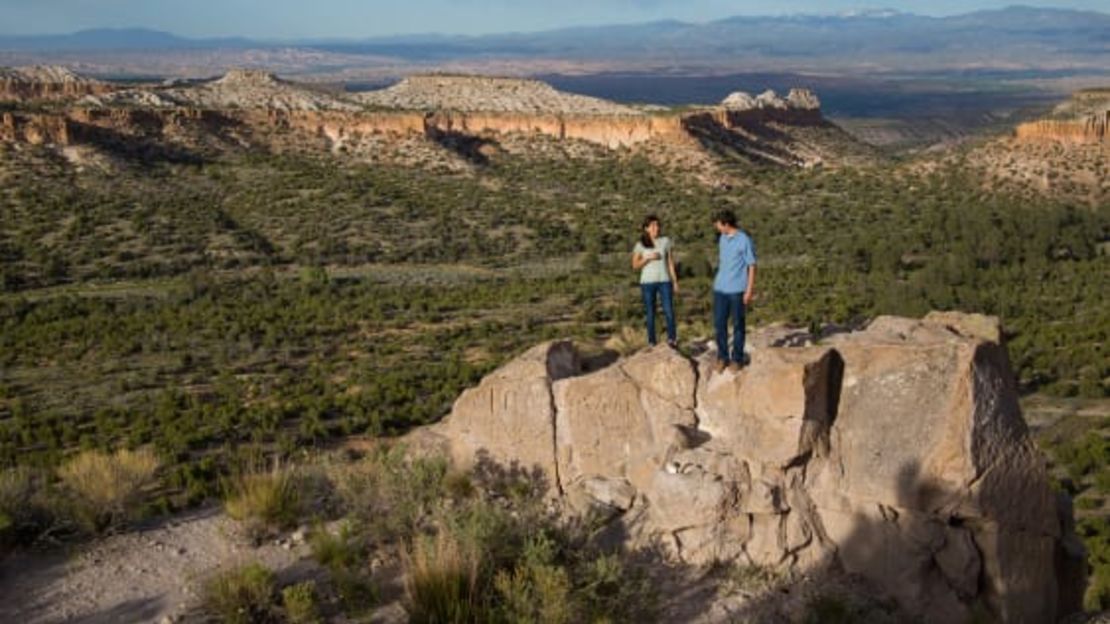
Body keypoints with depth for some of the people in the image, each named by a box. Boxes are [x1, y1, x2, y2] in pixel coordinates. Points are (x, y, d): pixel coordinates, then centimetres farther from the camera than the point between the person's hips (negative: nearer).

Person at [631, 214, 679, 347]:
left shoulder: (666, 241, 4)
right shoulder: (640, 245, 2)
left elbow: (671, 262, 6)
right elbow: (635, 265, 2)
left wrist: (675, 281, 4)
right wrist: (648, 258, -13)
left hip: (664, 281, 0)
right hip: (647, 282, 0)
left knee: (669, 311, -12)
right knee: (650, 314, 4)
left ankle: (672, 338, 3)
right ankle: (651, 342, 12)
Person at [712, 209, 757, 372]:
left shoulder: (745, 241, -9)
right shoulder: (722, 239, 10)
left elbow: (752, 267, -8)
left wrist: (749, 291, -11)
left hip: (737, 290, -6)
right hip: (720, 289, 6)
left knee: (738, 325, 4)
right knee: (719, 324, 4)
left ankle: (737, 359, 14)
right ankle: (722, 357, 15)